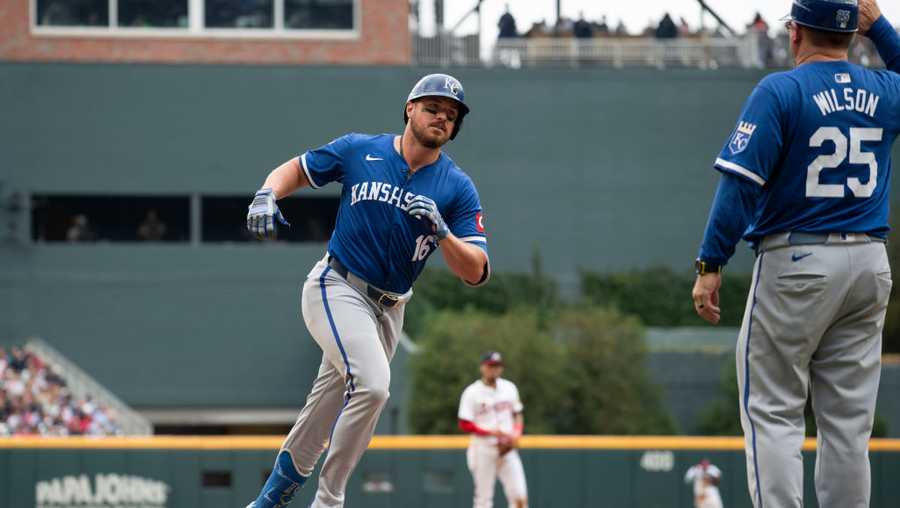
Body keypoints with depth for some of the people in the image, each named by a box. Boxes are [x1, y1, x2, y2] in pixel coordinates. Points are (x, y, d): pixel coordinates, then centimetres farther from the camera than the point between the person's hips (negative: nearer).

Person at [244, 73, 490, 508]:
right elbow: (297, 168, 12)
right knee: (372, 384, -27)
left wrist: (440, 231, -23)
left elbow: (474, 273, -6)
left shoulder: (457, 188, 0)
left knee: (327, 416, 10)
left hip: (386, 310, 4)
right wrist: (267, 195, -9)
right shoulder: (359, 151, -1)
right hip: (336, 289, -4)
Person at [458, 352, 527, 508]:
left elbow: (517, 415, 19)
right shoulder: (472, 393, -6)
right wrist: (493, 432, -16)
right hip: (483, 450, -4)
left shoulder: (509, 388, 10)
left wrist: (516, 434, -1)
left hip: (507, 450, 4)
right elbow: (465, 424, -8)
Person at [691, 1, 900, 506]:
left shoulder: (780, 91, -9)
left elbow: (741, 181, -15)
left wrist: (710, 265, -12)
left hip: (796, 262, -5)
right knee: (848, 421, 9)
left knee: (773, 412, -1)